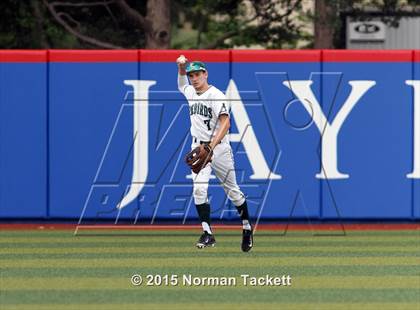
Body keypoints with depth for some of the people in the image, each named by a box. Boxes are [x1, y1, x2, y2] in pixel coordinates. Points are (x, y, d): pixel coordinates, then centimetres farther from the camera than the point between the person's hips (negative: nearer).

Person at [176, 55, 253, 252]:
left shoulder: (216, 95, -14)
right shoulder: (190, 93, 8)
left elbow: (225, 123, -24)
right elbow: (181, 84, 34)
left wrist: (211, 146, -35)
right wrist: (182, 66, 13)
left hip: (218, 147, -5)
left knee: (232, 190, 7)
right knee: (199, 189, -13)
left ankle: (247, 228, 26)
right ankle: (207, 234, -13)